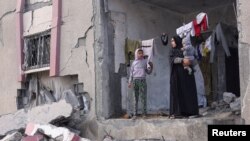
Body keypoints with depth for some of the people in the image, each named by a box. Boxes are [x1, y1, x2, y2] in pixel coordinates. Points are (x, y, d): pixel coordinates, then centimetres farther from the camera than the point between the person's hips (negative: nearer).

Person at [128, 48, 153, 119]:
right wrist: (130, 82, 8)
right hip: (135, 80, 1)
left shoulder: (145, 61, 10)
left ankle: (144, 113, 4)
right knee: (135, 98, 3)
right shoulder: (134, 62, 12)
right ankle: (135, 114, 6)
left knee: (143, 97, -3)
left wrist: (151, 67, -6)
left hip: (142, 80, -1)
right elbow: (131, 73, 13)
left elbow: (148, 72, 13)